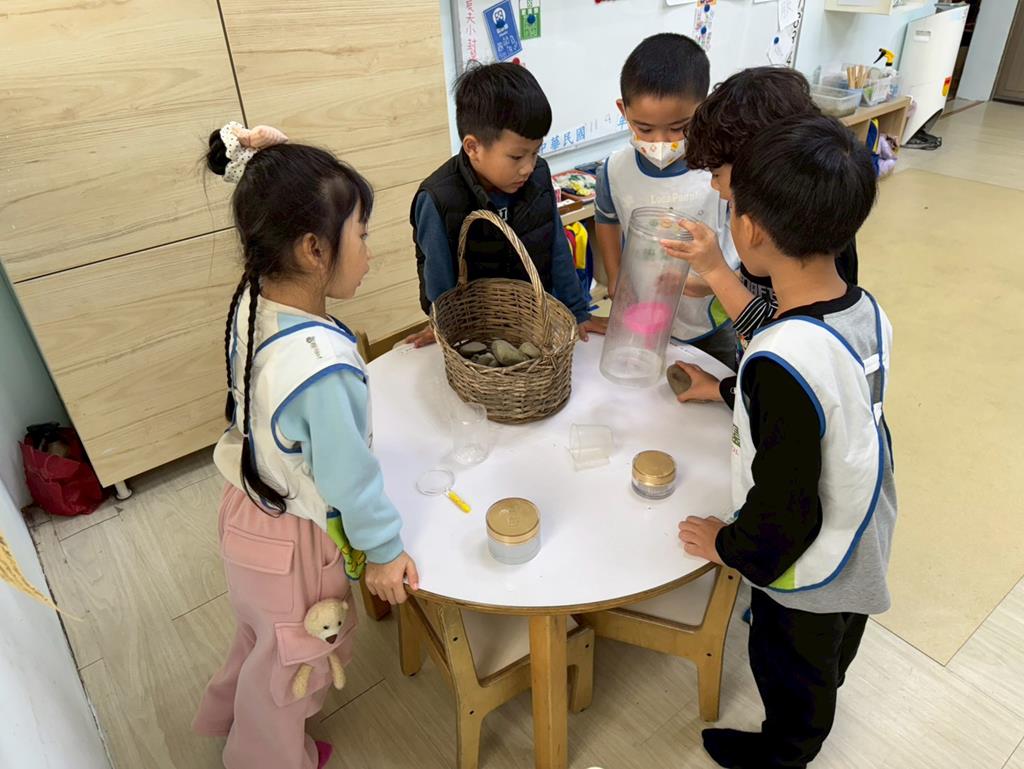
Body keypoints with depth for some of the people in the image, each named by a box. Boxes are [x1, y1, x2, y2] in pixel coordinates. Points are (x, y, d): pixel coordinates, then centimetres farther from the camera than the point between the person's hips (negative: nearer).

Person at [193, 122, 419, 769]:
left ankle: (229, 713, 67)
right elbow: (350, 474, -26)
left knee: (263, 635, 37)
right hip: (296, 543, -8)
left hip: (249, 508, 8)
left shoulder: (254, 302, -16)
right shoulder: (323, 367, -39)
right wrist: (385, 551, -14)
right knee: (291, 656, 24)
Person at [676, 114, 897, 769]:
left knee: (790, 669, 23)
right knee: (834, 650, 34)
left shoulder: (780, 364, -39)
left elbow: (785, 510, -30)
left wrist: (732, 547, -11)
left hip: (809, 565, -7)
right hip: (868, 541, 8)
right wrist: (728, 390, 13)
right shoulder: (868, 311, -14)